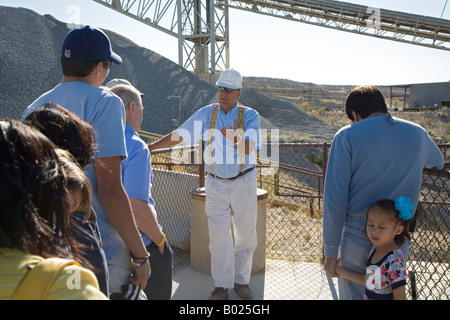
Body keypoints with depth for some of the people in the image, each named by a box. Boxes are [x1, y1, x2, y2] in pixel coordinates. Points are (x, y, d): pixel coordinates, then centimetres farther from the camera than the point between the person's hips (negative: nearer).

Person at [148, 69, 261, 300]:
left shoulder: (250, 116, -4)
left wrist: (235, 138, -34)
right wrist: (149, 147, -5)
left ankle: (241, 280, 28)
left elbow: (249, 149, -16)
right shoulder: (206, 114, 1)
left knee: (246, 234, 8)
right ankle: (222, 285, 18)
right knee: (218, 235, 3)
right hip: (215, 184, 1)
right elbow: (178, 136, 0)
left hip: (243, 182, 0)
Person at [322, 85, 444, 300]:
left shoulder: (347, 137, -11)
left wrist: (330, 252, -8)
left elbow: (334, 200, -15)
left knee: (353, 295, 13)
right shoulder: (417, 134, 2)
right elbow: (436, 163, 28)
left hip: (357, 237, -3)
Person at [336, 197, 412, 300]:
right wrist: (339, 270, 6)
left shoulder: (394, 262, -26)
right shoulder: (374, 249, -4)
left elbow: (400, 297, -21)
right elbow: (368, 279, 5)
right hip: (367, 297, 6)